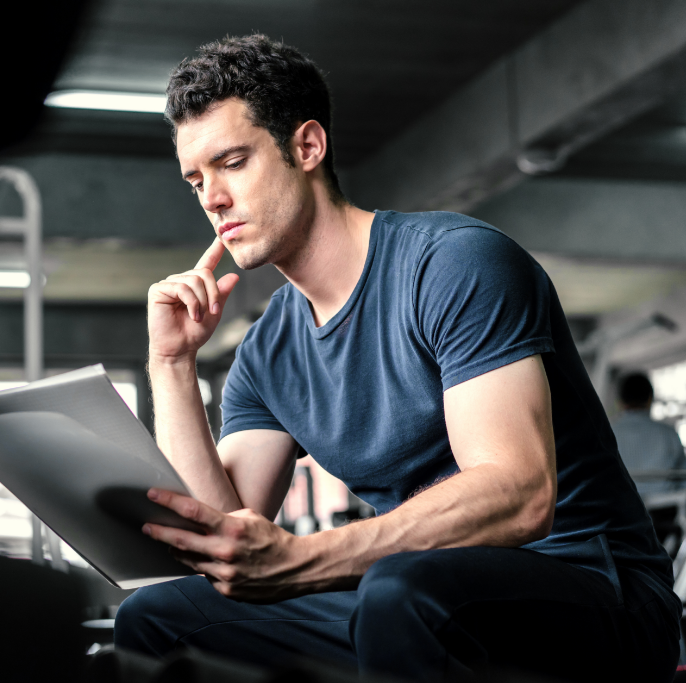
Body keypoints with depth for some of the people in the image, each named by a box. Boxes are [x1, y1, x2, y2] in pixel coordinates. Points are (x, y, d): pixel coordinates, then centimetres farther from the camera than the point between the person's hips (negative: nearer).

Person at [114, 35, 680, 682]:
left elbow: (520, 496, -25)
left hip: (585, 583, -6)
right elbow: (209, 546, 1)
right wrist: (173, 364, -4)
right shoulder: (266, 356, 10)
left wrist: (293, 560, -35)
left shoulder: (457, 261, -12)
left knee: (402, 592, -39)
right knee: (152, 616, -3)